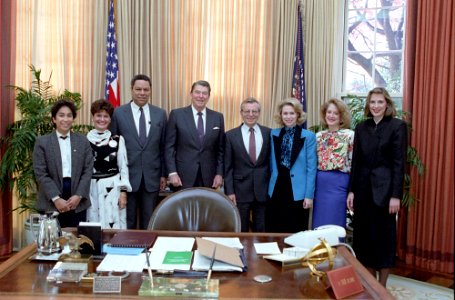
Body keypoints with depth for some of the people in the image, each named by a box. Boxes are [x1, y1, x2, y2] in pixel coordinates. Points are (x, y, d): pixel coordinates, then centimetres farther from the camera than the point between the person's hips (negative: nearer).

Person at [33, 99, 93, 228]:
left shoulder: (83, 141, 9)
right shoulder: (42, 142, 3)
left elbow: (88, 171, 4)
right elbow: (40, 173, -3)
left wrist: (79, 195, -8)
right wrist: (56, 198, -12)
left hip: (78, 203, 2)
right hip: (51, 204, -1)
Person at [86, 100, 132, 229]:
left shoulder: (118, 140, 3)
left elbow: (123, 167, 3)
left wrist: (123, 192, -3)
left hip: (113, 188, -1)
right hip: (91, 189, 1)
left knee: (113, 226, -1)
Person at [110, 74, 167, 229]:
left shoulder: (160, 114, 5)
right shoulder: (119, 113, -1)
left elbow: (163, 147, 8)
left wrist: (163, 174, 6)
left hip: (152, 177, 2)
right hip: (127, 176, -2)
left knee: (149, 221, 11)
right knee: (127, 221, 10)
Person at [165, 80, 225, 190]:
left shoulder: (218, 117, 7)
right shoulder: (177, 114, 0)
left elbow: (220, 149, 9)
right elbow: (169, 146, -1)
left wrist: (219, 173, 1)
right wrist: (172, 172, -9)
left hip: (208, 177, 2)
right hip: (183, 176, -2)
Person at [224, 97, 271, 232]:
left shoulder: (268, 133, 2)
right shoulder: (231, 135, 0)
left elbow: (272, 161, 7)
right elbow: (227, 167, 0)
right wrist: (229, 191, -5)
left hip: (263, 190, 1)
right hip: (240, 190, -1)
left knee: (262, 231, 10)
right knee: (240, 231, 9)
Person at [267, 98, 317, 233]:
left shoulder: (308, 136, -3)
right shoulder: (274, 134, 8)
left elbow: (311, 168, -5)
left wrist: (309, 195, -9)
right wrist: (272, 184, 9)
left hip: (298, 193, -3)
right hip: (276, 190, 3)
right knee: (274, 232, 7)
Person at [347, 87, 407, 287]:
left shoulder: (398, 126, -4)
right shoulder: (361, 127, 9)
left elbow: (399, 163, -9)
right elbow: (356, 161, 9)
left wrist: (396, 195, -14)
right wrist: (351, 190, 4)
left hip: (384, 188, -4)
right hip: (363, 188, 5)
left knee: (383, 235, 5)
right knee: (364, 235, 9)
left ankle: (381, 286, 19)